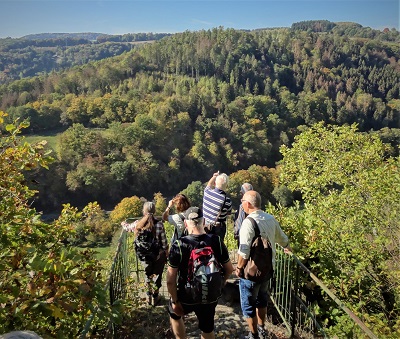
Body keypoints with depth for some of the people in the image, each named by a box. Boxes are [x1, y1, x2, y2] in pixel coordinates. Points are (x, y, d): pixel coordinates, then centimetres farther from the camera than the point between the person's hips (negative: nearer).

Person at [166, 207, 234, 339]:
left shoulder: (179, 245, -22)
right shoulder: (217, 241, -12)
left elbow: (170, 280, -19)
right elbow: (229, 269, -1)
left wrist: (175, 301, -5)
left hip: (187, 297, -2)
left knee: (174, 313, 30)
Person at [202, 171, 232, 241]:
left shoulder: (207, 192, -11)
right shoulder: (226, 200, -21)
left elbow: (209, 185, 15)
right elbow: (229, 212, 1)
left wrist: (214, 176, 25)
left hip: (205, 226, 4)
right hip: (218, 228, -3)